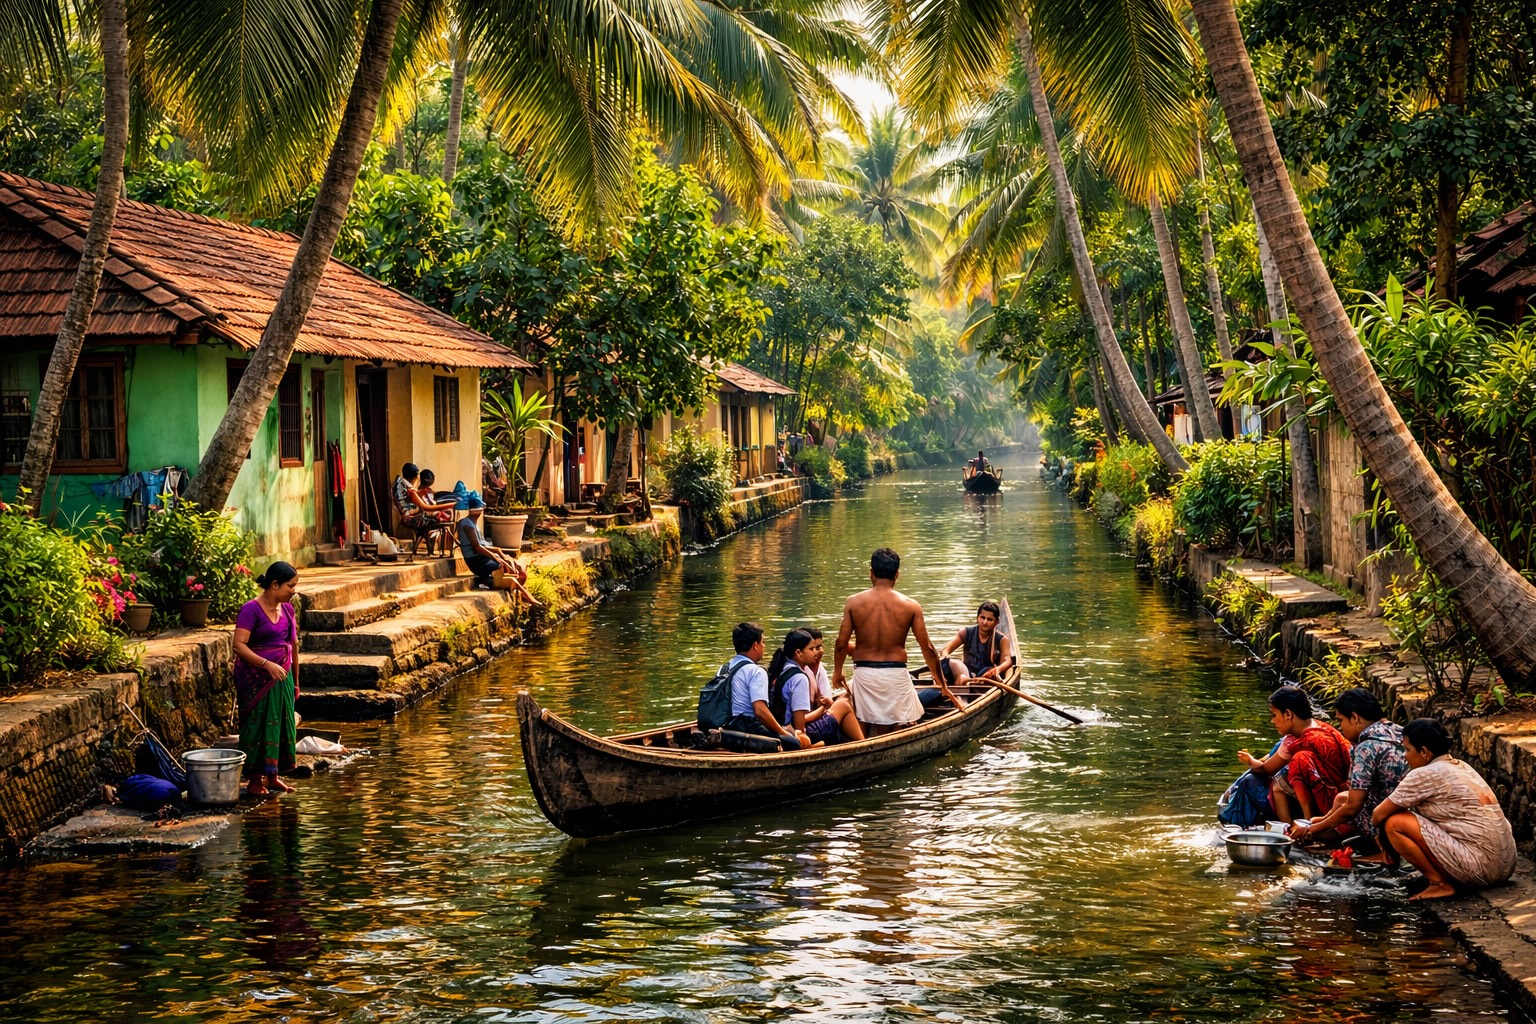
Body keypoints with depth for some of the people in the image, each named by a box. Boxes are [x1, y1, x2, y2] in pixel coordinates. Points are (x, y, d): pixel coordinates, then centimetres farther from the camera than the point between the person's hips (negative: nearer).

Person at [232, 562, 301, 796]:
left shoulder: (287, 609, 10)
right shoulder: (251, 609, -12)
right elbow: (239, 645, -20)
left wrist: (295, 680, 19)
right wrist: (267, 664, -29)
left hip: (281, 676, 7)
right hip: (256, 678, -7)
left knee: (281, 723, 7)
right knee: (258, 725, -4)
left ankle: (273, 776, 18)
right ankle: (255, 779, 3)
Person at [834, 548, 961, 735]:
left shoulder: (854, 602, -3)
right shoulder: (910, 606, -3)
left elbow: (841, 644, 0)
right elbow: (927, 648, 0)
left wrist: (837, 672, 19)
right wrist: (941, 683, 10)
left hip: (864, 674, 1)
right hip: (896, 675, -1)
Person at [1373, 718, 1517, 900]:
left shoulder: (1424, 775, -10)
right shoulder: (1461, 766, 16)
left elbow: (1379, 815, -3)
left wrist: (1380, 832, 18)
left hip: (1480, 868, -9)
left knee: (1395, 823, -9)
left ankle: (1441, 884, -3)